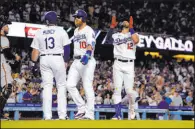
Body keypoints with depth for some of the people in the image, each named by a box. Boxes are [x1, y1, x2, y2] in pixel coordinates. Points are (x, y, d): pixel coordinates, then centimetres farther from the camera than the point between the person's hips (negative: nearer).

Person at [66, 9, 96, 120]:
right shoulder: (76, 31, 17)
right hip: (76, 61, 8)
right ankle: (82, 108, 9)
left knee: (88, 88, -7)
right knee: (70, 85, -1)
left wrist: (87, 55, -44)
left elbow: (91, 45, -26)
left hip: (87, 62, -8)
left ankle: (89, 114, -4)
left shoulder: (89, 30, -9)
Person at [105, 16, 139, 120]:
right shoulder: (116, 35, 11)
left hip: (129, 65, -1)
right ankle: (118, 114, -3)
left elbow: (136, 40, -13)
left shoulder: (133, 34, 9)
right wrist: (112, 27, -13)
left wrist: (131, 27, -9)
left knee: (129, 91, -5)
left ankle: (132, 108, 23)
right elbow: (108, 40, -8)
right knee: (117, 90, -5)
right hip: (118, 64, 1)